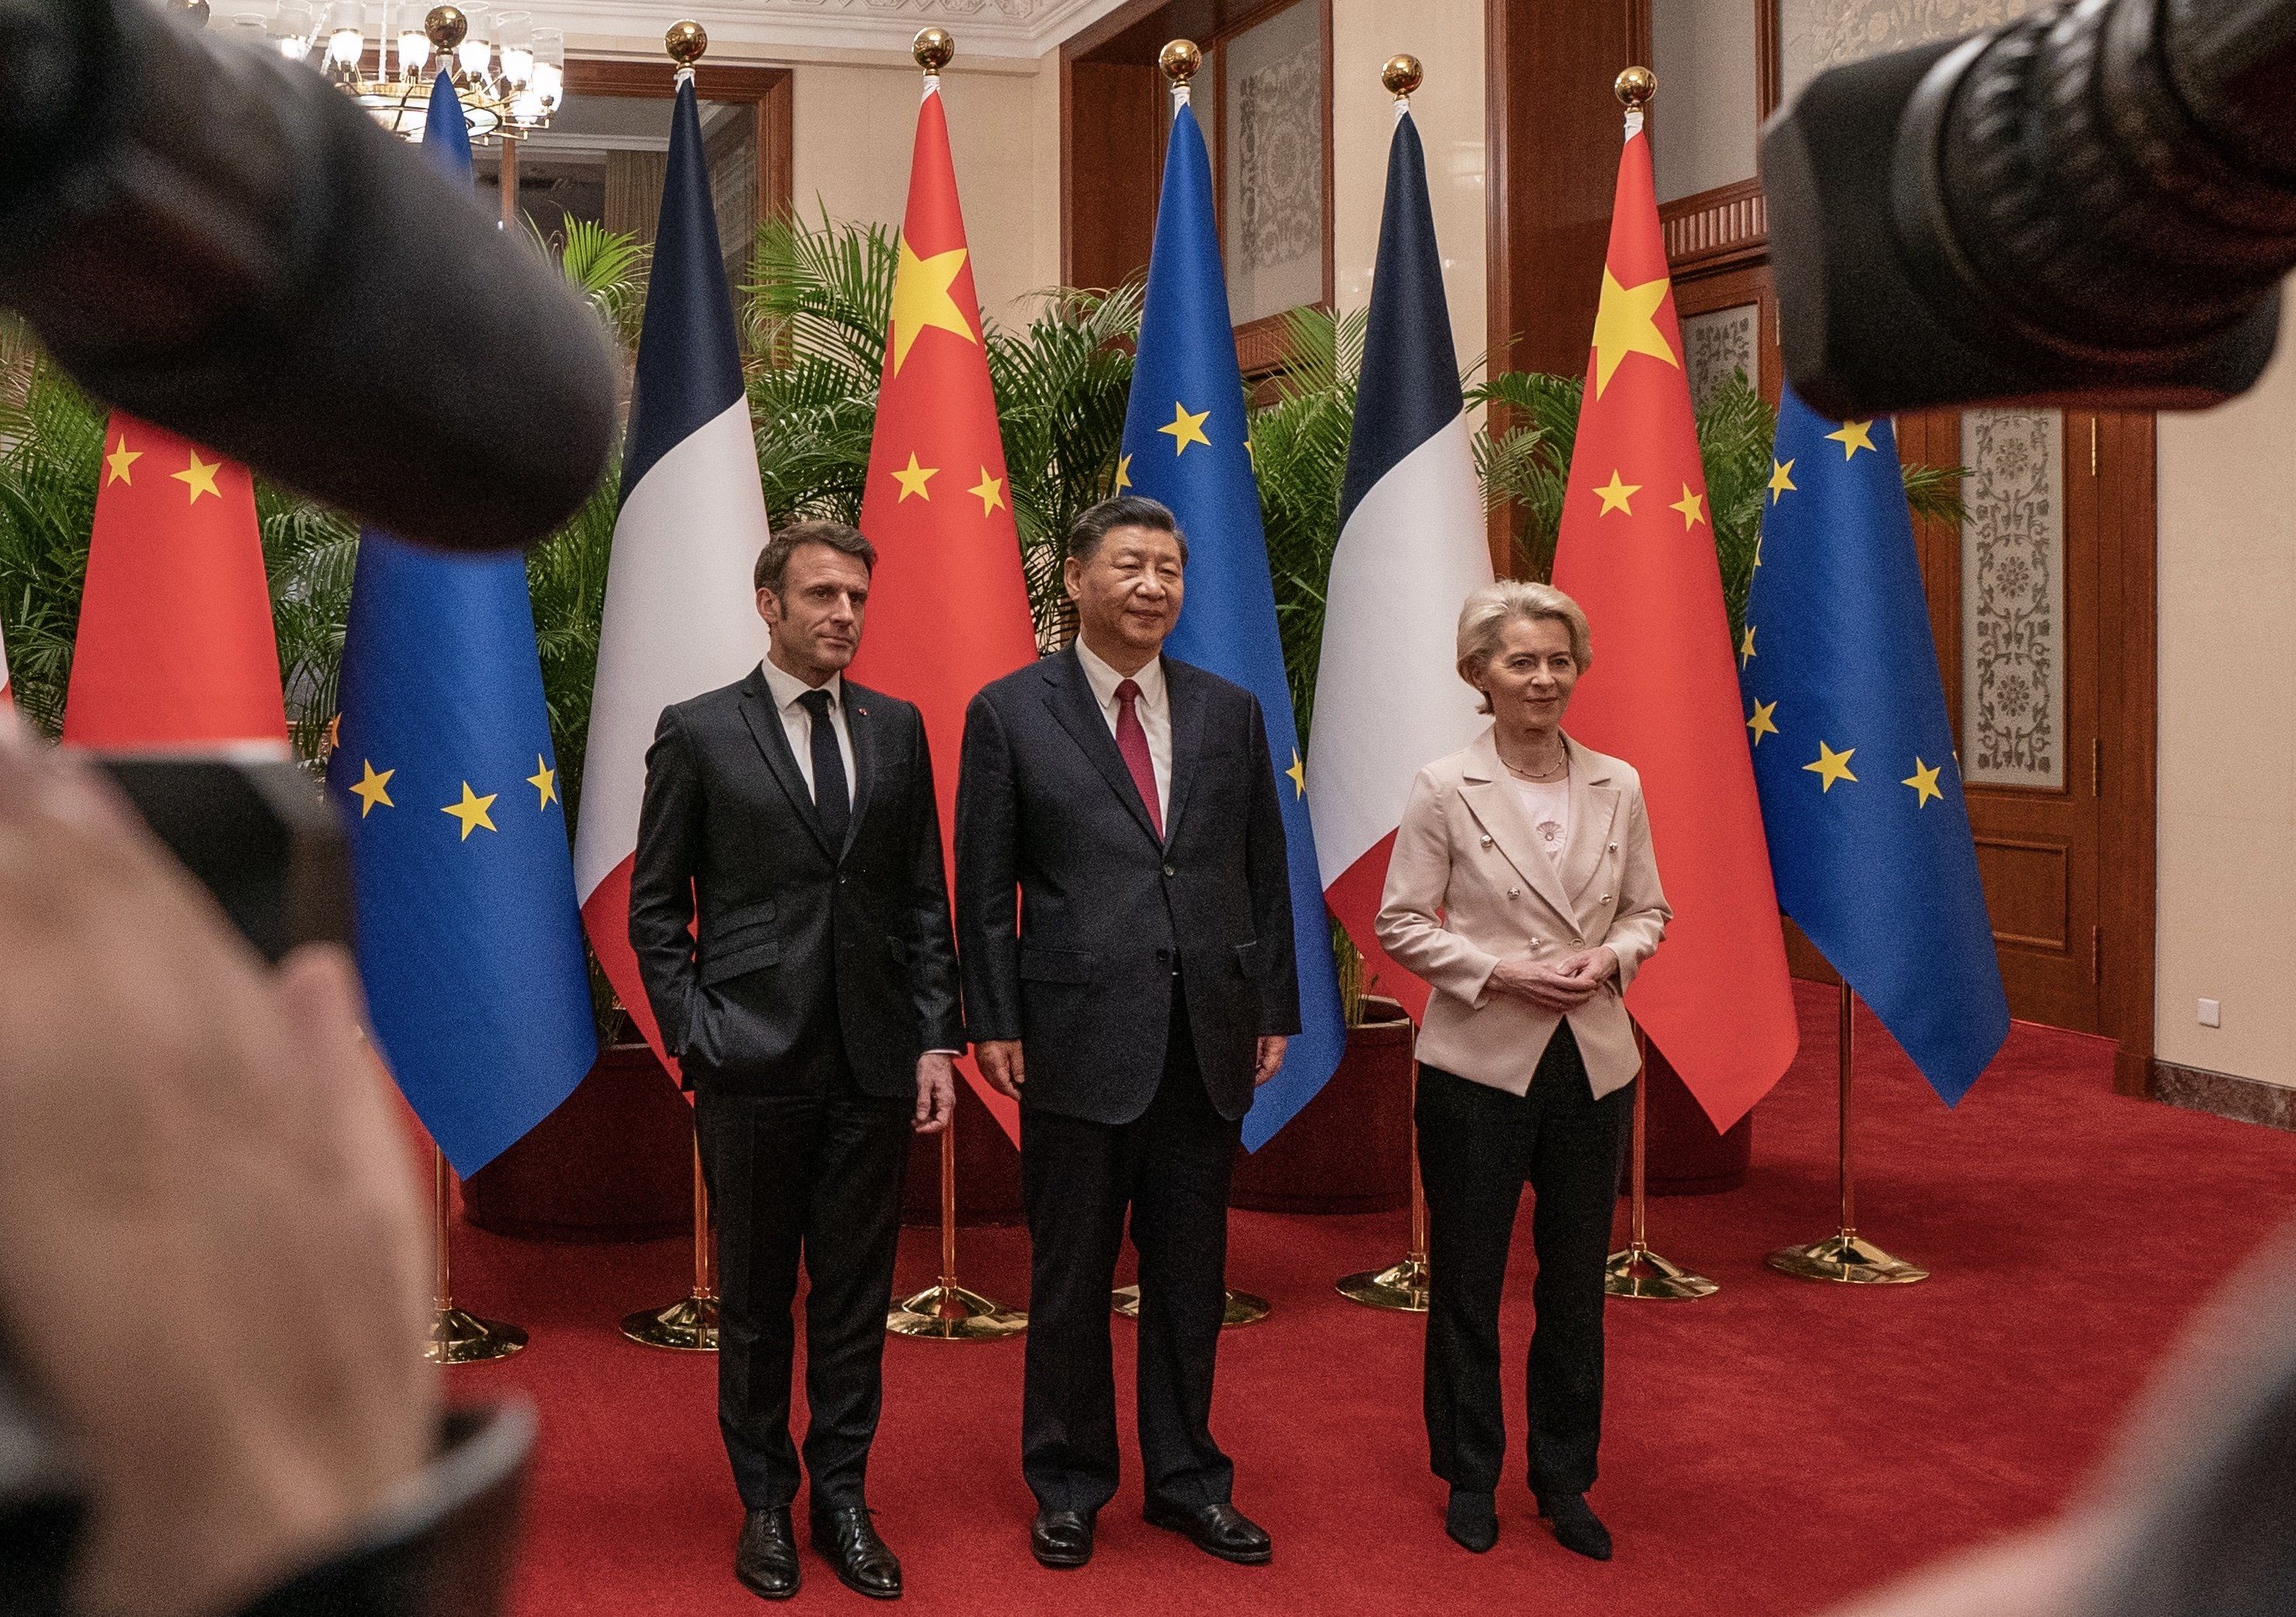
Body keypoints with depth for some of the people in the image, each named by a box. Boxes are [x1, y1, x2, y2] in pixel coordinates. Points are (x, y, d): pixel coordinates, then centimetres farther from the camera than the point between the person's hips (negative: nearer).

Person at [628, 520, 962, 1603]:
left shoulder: (897, 730, 9)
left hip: (872, 1062, 3)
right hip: (753, 1063, -3)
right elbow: (656, 909, 2)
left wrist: (938, 1039, 3)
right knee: (755, 1294, 7)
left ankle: (842, 1497, 21)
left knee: (857, 1291, 9)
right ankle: (765, 1503, 21)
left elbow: (925, 899, 10)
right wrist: (694, 1037, -7)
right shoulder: (698, 733, 0)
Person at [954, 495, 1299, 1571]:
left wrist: (1275, 1010, 6)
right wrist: (995, 1023, -6)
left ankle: (1186, 1479, 26)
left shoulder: (1229, 712, 9)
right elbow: (985, 888, -1)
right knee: (1071, 1277, 8)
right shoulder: (1010, 712, -1)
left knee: (1190, 1272, 12)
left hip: (1207, 1037, 3)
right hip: (1081, 1031, -3)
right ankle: (1068, 1484, 23)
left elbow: (1264, 872, 10)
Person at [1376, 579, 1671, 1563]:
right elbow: (1400, 922, -6)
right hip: (1480, 1064, -3)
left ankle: (1565, 1481, 26)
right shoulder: (1445, 789, -7)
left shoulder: (1618, 786, 3)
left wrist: (1610, 957, -10)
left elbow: (1649, 908, 10)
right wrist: (1499, 973, -17)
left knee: (1576, 1282, 11)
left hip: (1593, 1063, 3)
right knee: (1468, 1281, 9)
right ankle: (1471, 1478, 25)